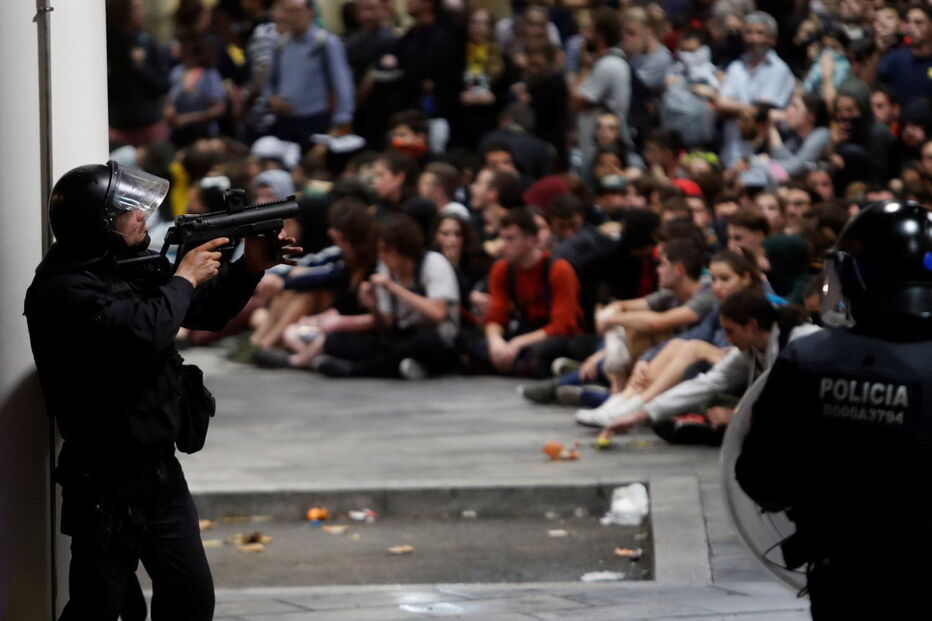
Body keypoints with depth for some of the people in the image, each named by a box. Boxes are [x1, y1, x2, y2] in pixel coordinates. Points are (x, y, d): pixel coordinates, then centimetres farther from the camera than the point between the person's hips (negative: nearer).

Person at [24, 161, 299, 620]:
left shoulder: (132, 266, 10)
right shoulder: (62, 288, -19)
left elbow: (207, 314, 22)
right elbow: (143, 331, -32)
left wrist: (250, 267, 5)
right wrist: (185, 277, -15)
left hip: (161, 468, 9)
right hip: (106, 482, -9)